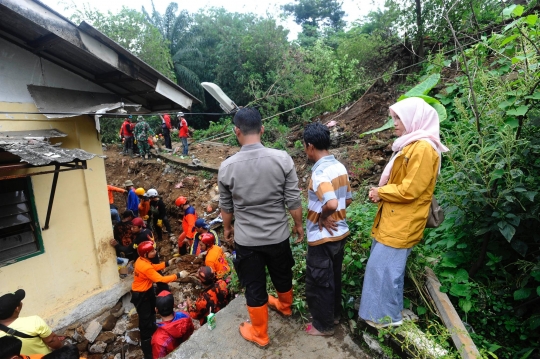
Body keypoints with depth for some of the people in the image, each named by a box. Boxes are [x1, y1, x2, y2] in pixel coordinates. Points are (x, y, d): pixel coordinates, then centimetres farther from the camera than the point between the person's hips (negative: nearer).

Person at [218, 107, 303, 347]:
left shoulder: (227, 167, -14)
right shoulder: (282, 159, -16)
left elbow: (226, 206, -1)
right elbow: (293, 200, -9)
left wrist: (227, 228, 17)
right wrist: (298, 225, 8)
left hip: (246, 239, -1)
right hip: (278, 235, 2)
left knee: (254, 287, 18)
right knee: (282, 276, 28)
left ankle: (259, 334, 39)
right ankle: (285, 305, 58)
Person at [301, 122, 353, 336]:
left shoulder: (319, 173, -25)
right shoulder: (340, 167, 2)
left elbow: (331, 204, -39)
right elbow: (348, 199, 10)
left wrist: (322, 218, -20)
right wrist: (334, 215, 8)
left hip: (322, 236, -9)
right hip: (340, 232, 9)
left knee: (318, 282, 11)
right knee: (334, 276, 25)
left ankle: (323, 325, 30)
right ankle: (334, 314, 44)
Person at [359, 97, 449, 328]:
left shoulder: (424, 148, -18)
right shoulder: (410, 145, 14)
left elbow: (410, 190, -23)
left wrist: (380, 192, -9)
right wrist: (381, 192, 0)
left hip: (401, 224, -10)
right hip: (392, 219, 10)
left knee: (383, 267, 1)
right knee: (385, 265, 19)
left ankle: (387, 315, 19)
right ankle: (384, 310, 35)